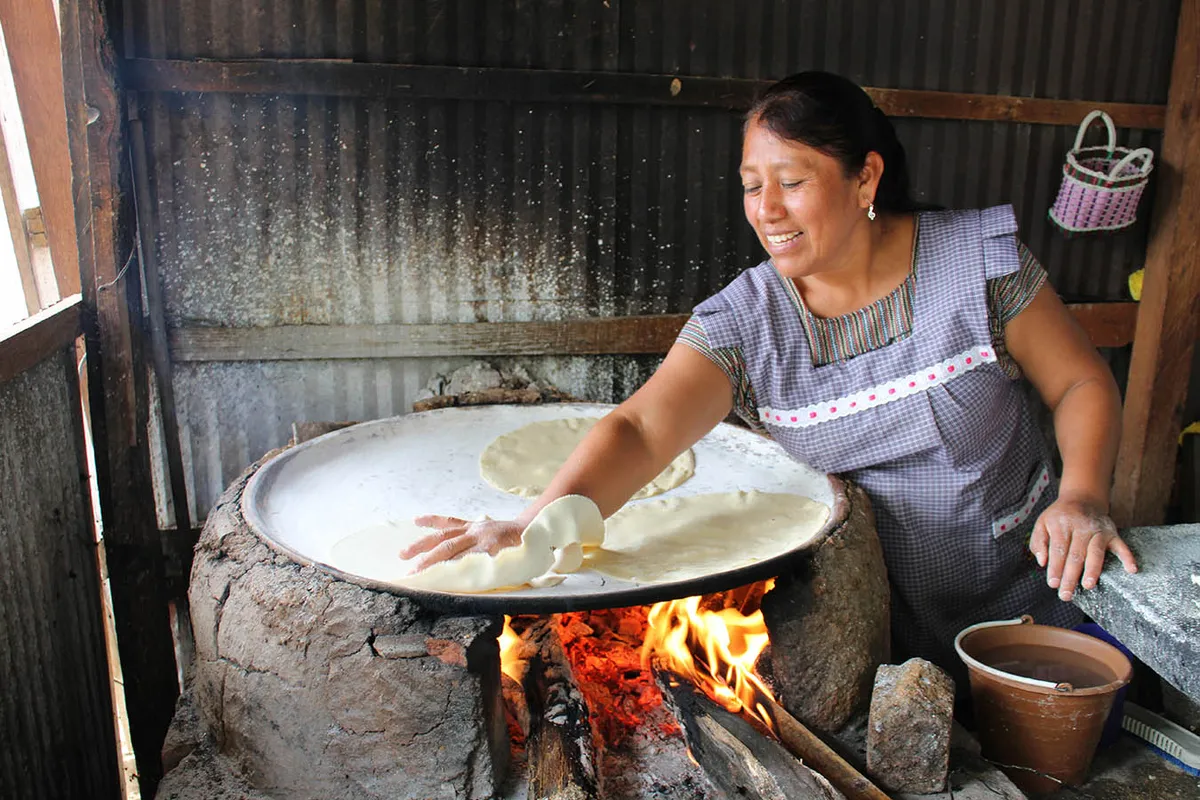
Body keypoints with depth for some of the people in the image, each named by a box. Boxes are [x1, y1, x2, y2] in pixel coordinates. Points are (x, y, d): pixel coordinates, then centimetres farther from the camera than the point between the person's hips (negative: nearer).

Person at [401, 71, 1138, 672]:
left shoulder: (980, 257, -12)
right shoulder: (745, 320, -13)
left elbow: (1085, 384, -3)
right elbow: (641, 428, -27)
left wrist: (1083, 495, -22)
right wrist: (538, 524, -44)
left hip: (1020, 589, 1)